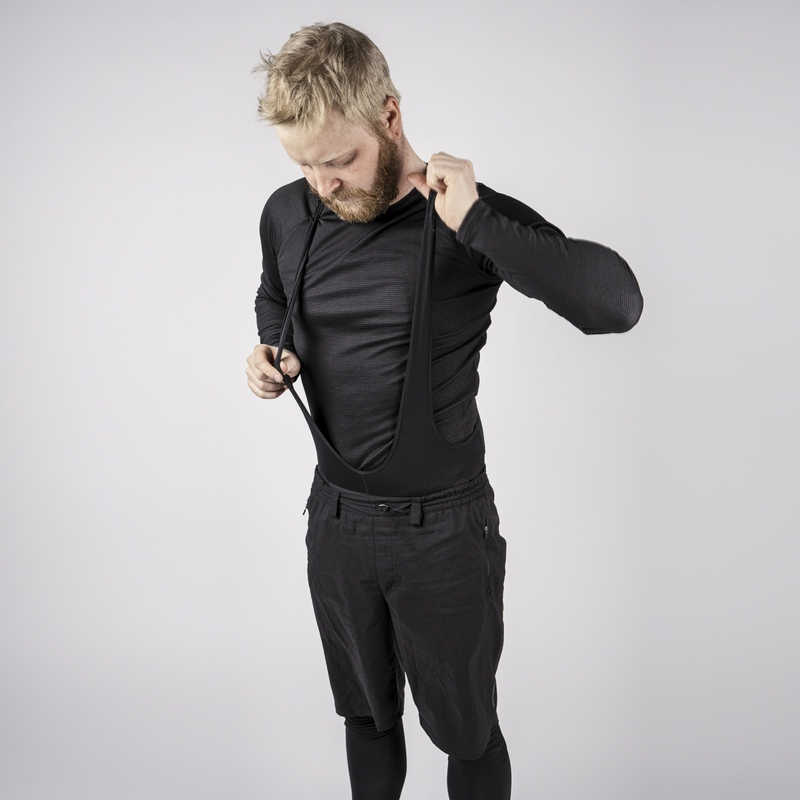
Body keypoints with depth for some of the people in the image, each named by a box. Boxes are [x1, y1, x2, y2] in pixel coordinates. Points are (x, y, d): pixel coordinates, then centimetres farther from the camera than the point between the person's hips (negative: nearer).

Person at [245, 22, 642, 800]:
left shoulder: (469, 219, -17)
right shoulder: (287, 215, -3)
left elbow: (617, 304, -29)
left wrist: (475, 222, -35)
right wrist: (268, 354, -2)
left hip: (443, 531, -4)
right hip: (334, 521, 4)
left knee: (466, 732, 16)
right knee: (365, 715, 24)